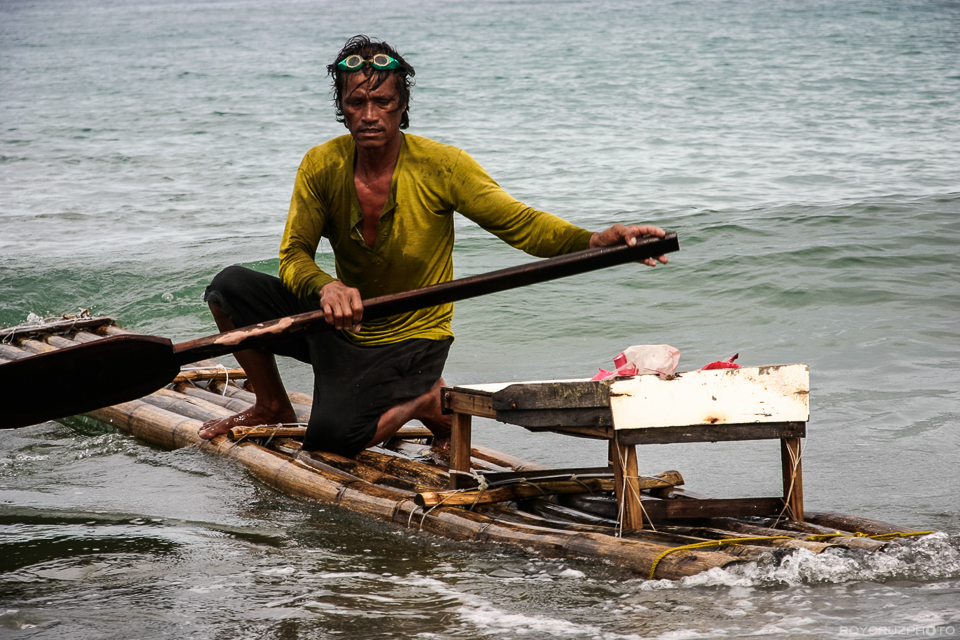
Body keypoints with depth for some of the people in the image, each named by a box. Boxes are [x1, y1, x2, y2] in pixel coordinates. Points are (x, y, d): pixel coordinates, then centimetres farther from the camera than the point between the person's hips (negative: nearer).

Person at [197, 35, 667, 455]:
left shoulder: (441, 167, -18)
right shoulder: (321, 167, -9)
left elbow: (521, 224, -18)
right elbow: (293, 256, -9)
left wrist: (596, 241, -37)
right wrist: (325, 288, -33)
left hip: (410, 342, -4)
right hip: (343, 326, 4)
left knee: (329, 440, -23)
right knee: (230, 286, -10)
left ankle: (428, 402, 6)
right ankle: (273, 406, 11)